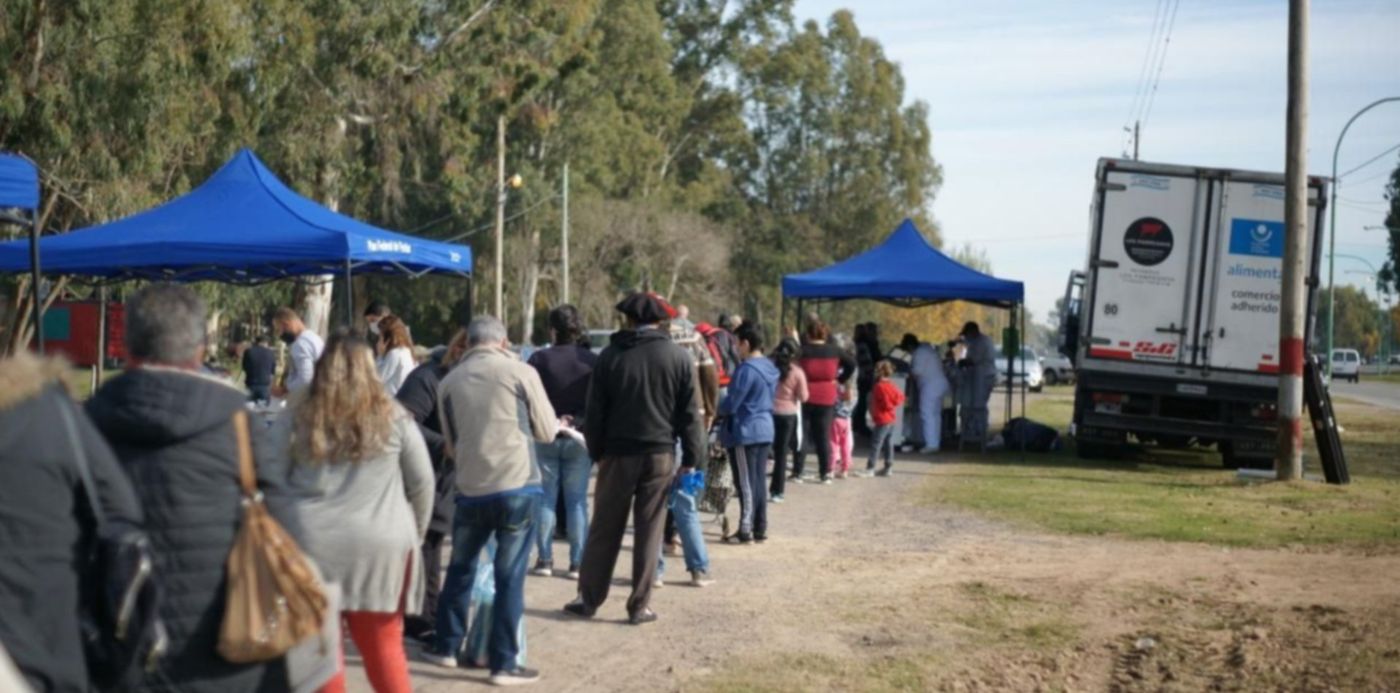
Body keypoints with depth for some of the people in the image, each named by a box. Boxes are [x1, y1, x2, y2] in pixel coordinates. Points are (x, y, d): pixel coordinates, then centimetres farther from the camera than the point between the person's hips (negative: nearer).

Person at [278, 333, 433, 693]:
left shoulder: (298, 415, 4)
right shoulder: (392, 416, 3)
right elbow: (422, 483, 8)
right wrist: (415, 534, 19)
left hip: (310, 546, 0)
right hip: (380, 546, 0)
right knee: (384, 649, 8)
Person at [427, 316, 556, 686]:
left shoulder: (450, 382, 6)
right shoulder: (520, 371, -4)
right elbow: (546, 431, 4)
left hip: (471, 489, 3)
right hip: (518, 487, -3)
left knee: (461, 568, 20)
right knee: (509, 576, 2)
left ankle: (447, 647, 28)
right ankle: (504, 663, 5)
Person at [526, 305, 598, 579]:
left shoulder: (540, 359, -8)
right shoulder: (593, 361, -4)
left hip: (545, 438, -1)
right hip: (580, 439, 1)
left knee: (545, 498, 8)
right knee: (577, 501, 6)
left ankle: (545, 560, 9)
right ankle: (577, 563, 5)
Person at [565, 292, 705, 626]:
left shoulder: (610, 356, 1)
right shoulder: (679, 358, 1)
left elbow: (595, 412, 1)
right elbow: (689, 414, 0)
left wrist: (597, 452, 10)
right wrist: (691, 457, 5)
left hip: (618, 453, 0)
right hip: (660, 454, 0)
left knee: (604, 529, 9)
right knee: (649, 531, 4)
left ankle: (588, 598, 14)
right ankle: (640, 605, 5)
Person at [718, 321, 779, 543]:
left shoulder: (746, 369, -18)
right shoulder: (770, 368, 8)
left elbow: (731, 404, -16)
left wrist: (717, 409, 4)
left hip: (745, 431, -8)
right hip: (765, 429, 8)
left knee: (745, 482, -3)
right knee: (759, 480, 12)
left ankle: (746, 529, 0)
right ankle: (760, 528, 17)